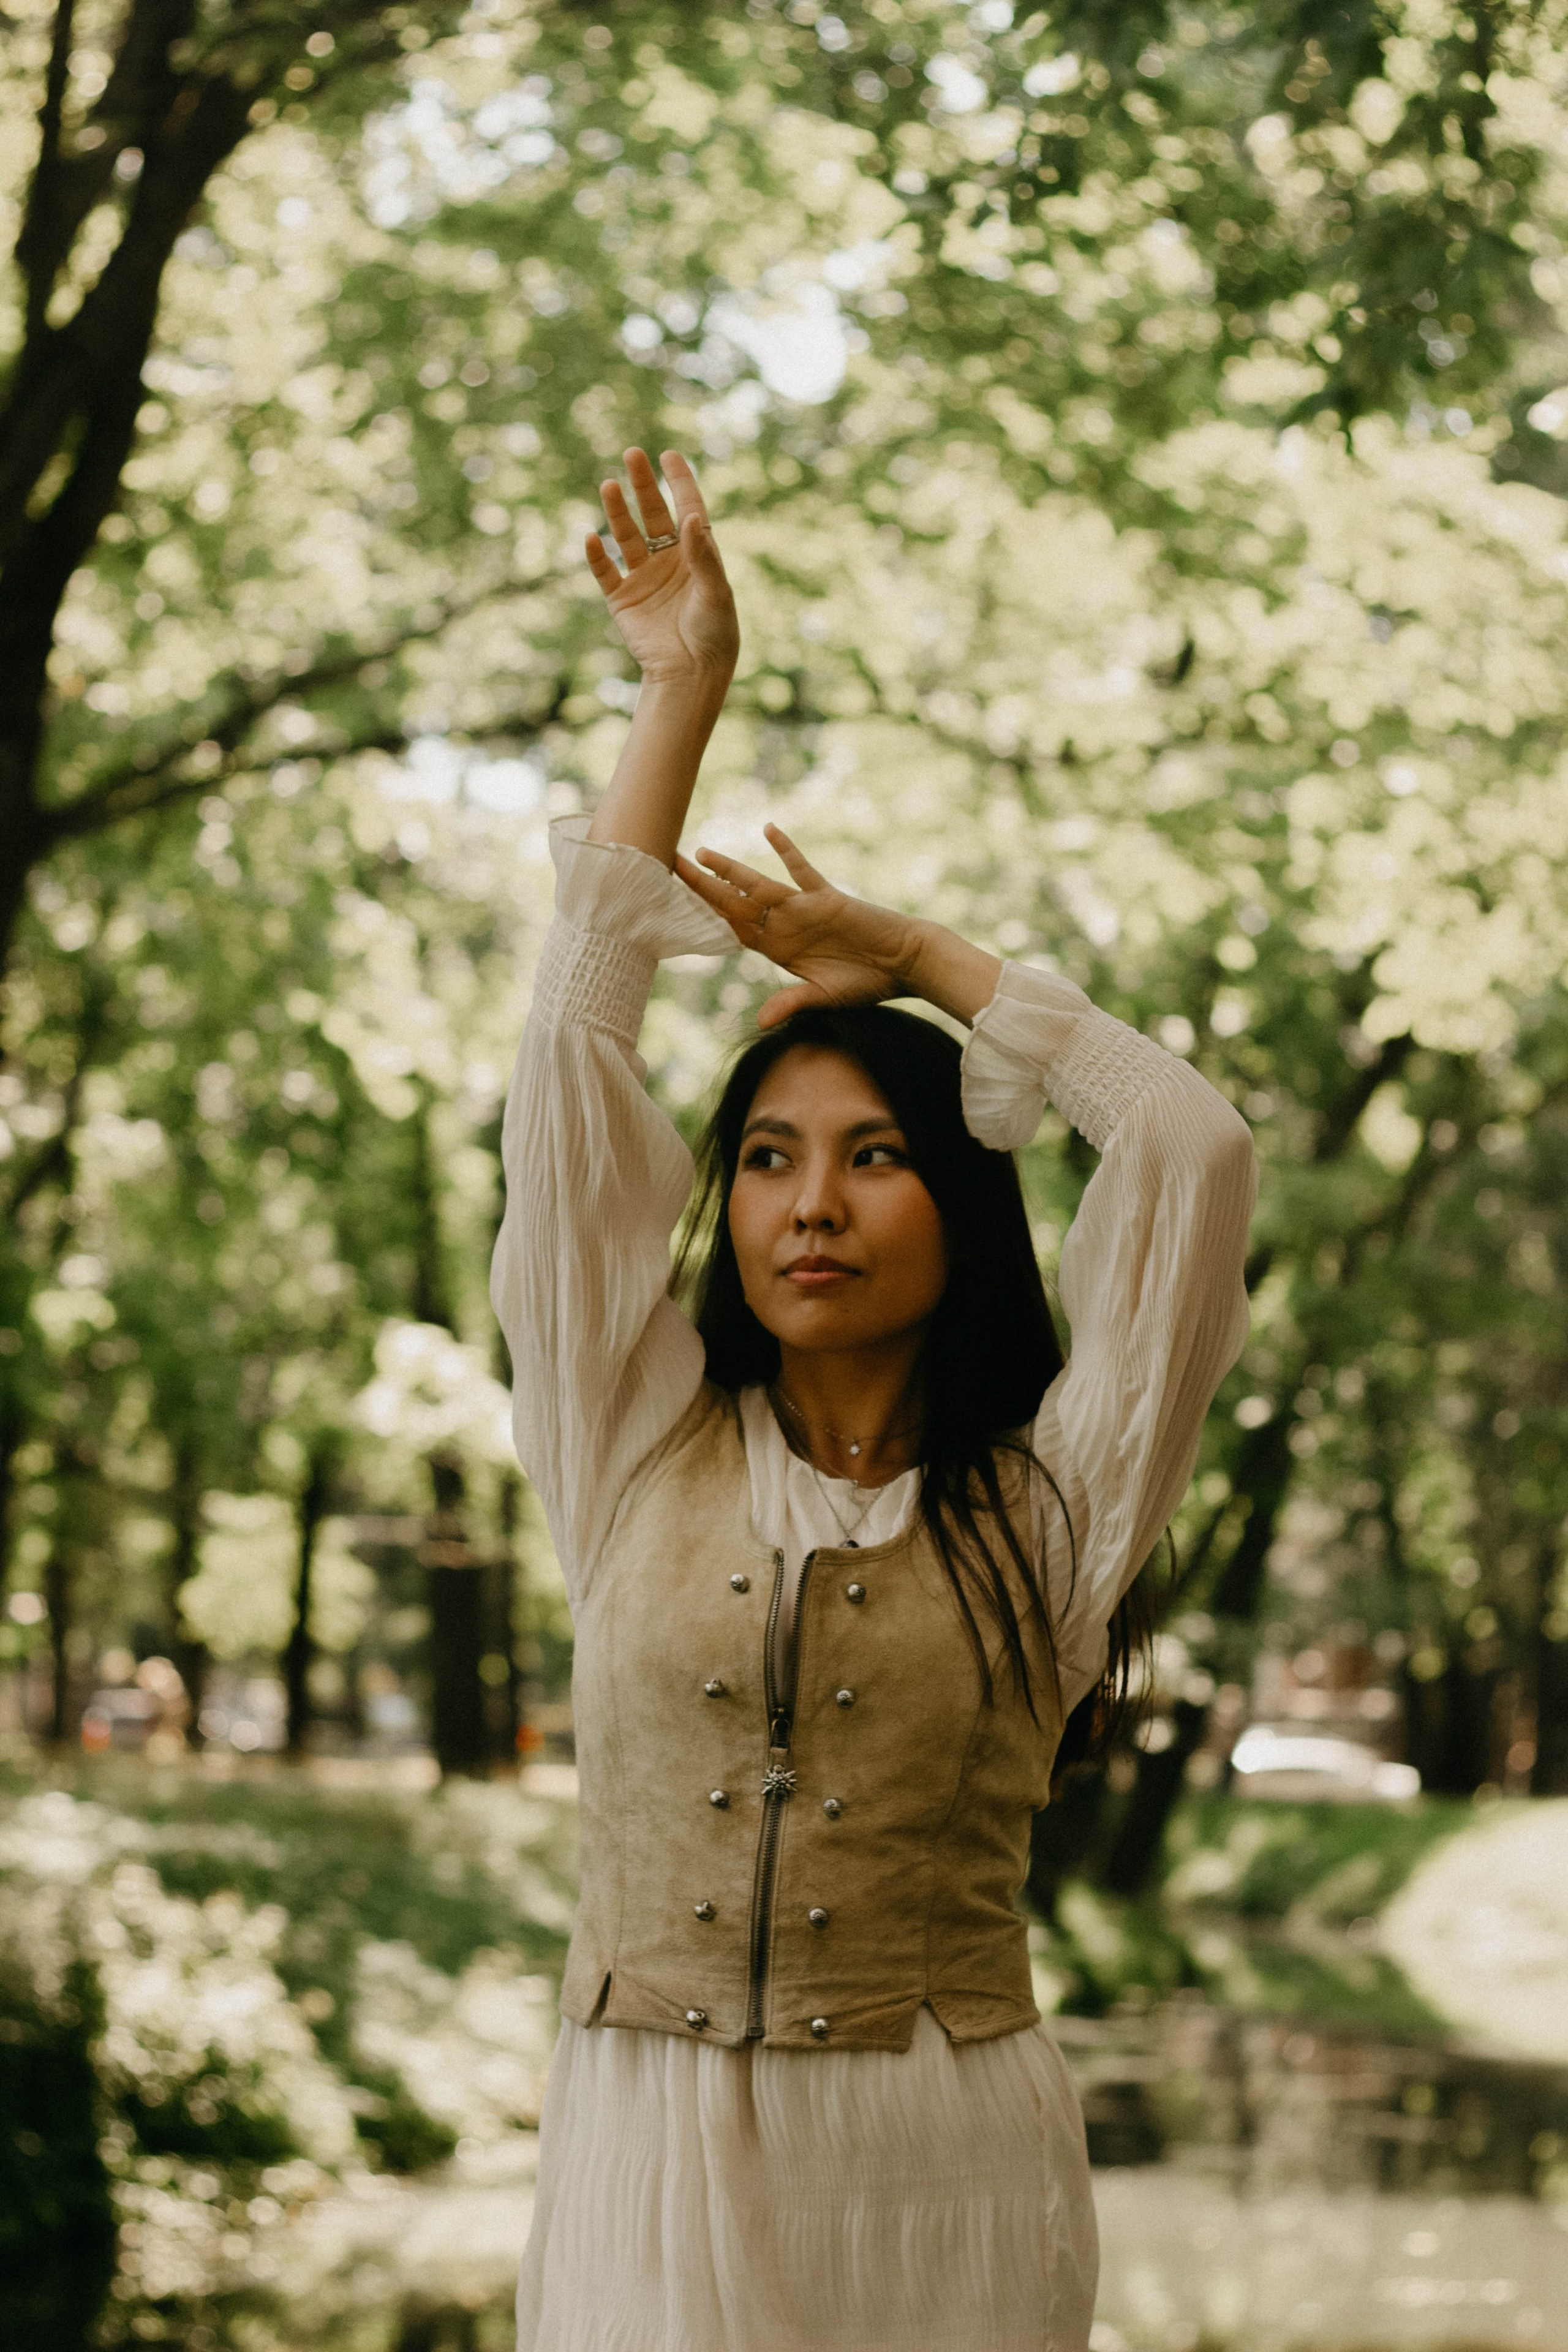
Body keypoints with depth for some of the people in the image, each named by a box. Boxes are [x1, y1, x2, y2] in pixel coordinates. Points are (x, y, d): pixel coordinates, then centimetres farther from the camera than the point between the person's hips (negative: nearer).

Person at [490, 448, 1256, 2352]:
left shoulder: (1042, 1505, 5)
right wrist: (680, 694, 13)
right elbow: (572, 1054, 8)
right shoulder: (640, 1452, 8)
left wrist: (914, 959, 12)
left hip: (943, 2179, 0)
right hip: (651, 2156, 1)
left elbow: (1192, 1147, 0)